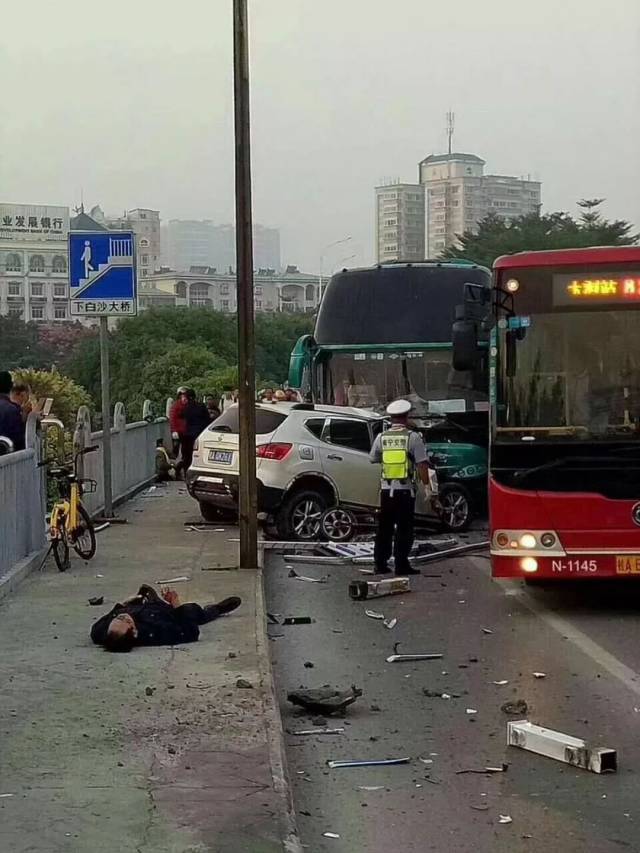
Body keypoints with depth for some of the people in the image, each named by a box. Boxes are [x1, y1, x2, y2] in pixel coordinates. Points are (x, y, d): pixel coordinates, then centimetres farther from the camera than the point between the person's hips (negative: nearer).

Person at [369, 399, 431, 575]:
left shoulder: (381, 437, 3)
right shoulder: (413, 437, -7)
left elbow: (373, 459, 16)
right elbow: (422, 465, -11)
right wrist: (427, 486, -8)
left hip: (386, 489, 3)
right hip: (405, 489, -3)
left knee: (384, 528, 12)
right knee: (404, 528, 1)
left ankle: (380, 564, 15)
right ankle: (401, 565, -1)